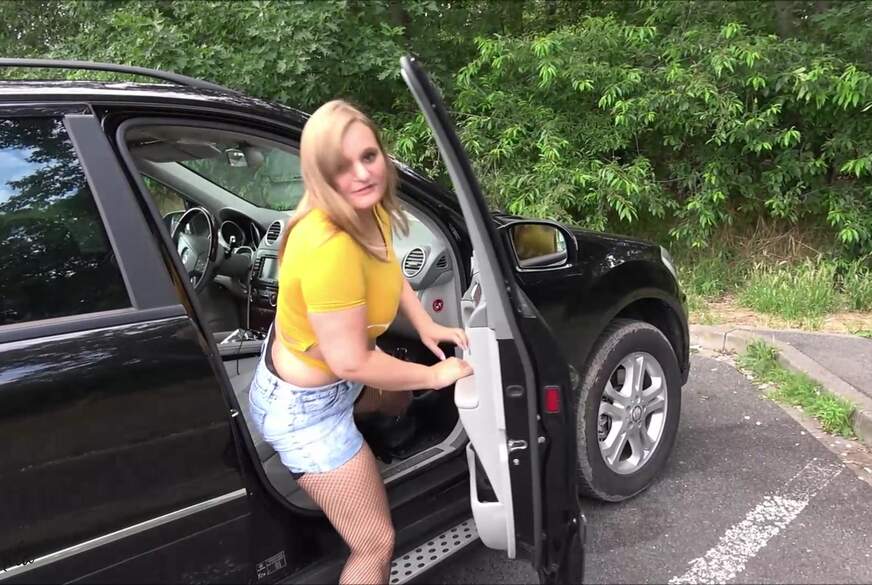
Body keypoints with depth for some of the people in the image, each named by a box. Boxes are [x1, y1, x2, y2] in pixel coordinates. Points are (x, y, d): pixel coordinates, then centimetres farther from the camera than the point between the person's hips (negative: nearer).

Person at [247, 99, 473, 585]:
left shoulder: (366, 209, -10)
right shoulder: (329, 246, -38)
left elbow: (385, 266, 13)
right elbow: (350, 362, -31)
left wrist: (425, 325, 1)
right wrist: (434, 374, -18)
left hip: (305, 360, 9)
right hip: (305, 405, -9)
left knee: (398, 392, 38)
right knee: (377, 545, 2)